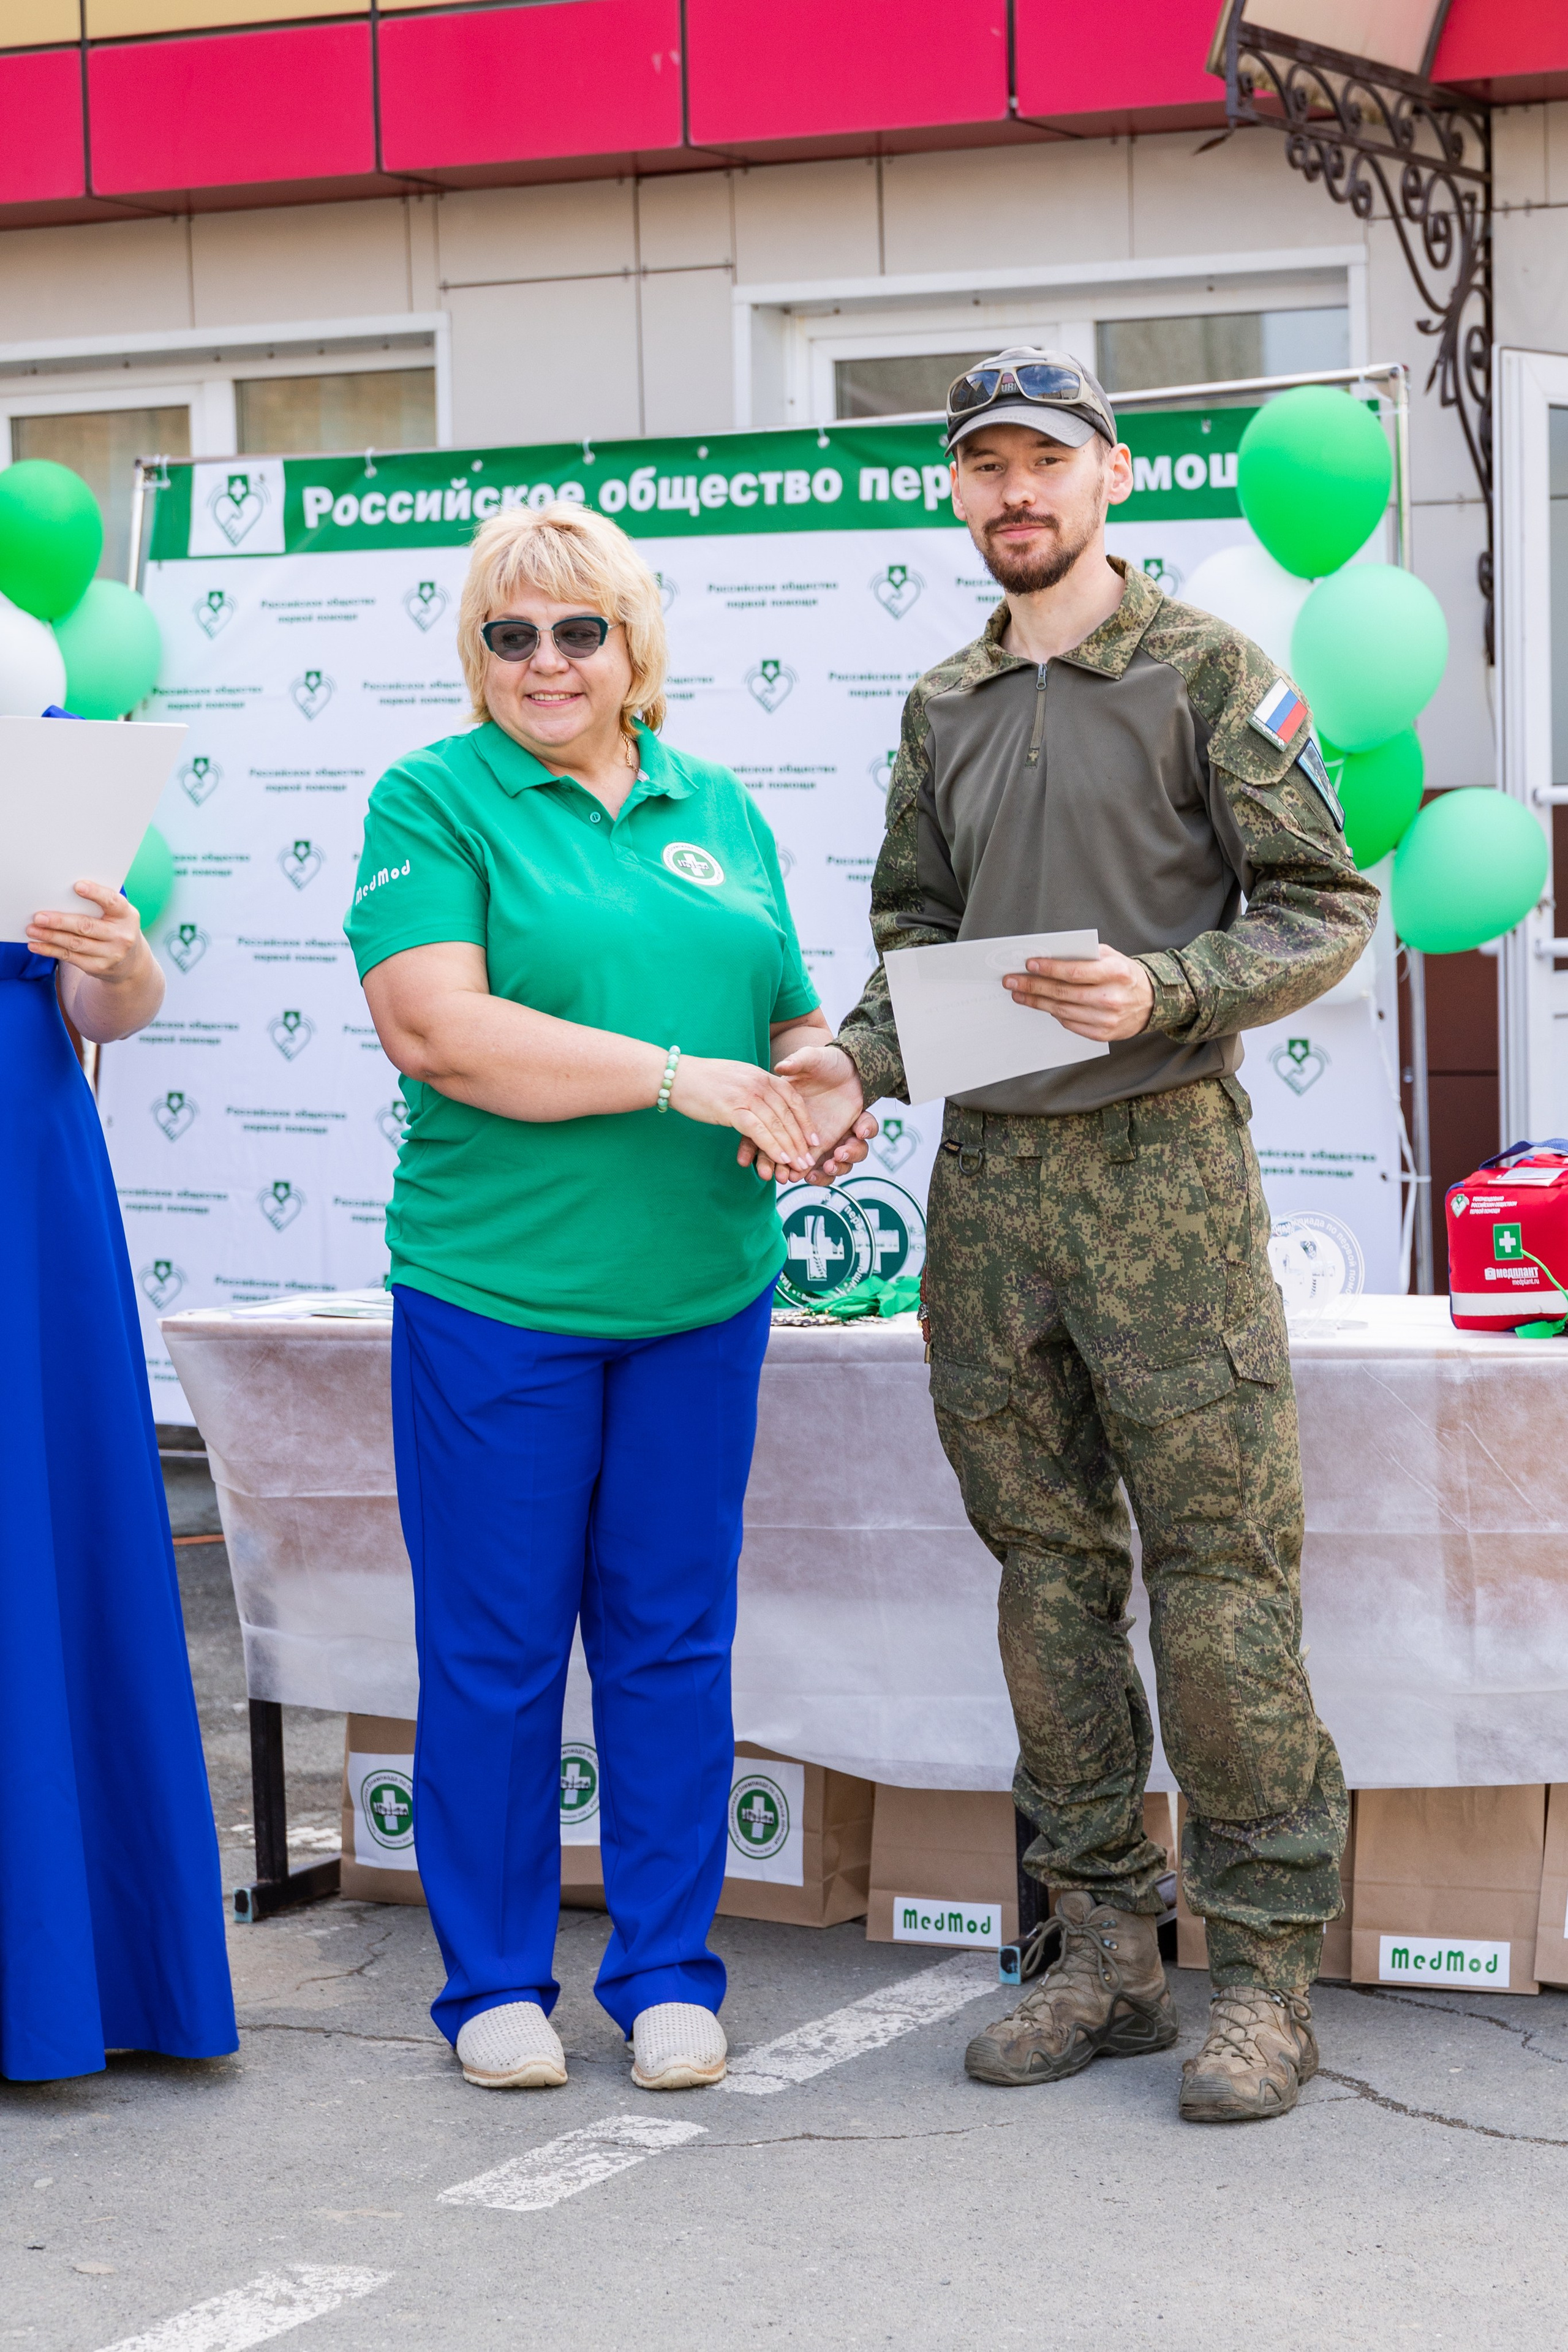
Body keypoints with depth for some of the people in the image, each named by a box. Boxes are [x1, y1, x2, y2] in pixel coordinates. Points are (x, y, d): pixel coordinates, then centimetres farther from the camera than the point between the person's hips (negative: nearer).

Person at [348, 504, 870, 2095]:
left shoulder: (719, 811, 14)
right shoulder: (434, 801, -2)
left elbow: (791, 1019, 20)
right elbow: (434, 1026, -15)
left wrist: (821, 1080, -5)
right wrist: (678, 1076, -19)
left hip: (702, 1291, 4)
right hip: (495, 1291, -4)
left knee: (675, 1636, 9)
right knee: (494, 1646, 3)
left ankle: (667, 1971, 20)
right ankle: (495, 1981, 17)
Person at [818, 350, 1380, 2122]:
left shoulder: (1209, 672, 0)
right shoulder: (944, 708, 15)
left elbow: (1324, 908, -4)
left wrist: (1162, 994, -18)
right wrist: (854, 1064, 0)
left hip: (1160, 1170, -5)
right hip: (985, 1179, 5)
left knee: (1220, 1568, -5)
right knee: (1048, 1567, 8)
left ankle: (1266, 1968, 2)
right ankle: (1101, 1946, 17)